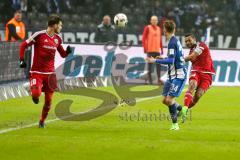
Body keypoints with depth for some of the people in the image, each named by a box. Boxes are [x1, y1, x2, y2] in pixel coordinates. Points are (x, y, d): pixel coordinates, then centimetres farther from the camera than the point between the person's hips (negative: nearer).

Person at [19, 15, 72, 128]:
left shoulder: (57, 39, 7)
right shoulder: (39, 35, -11)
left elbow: (63, 54, 18)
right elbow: (23, 45, -3)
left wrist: (67, 51, -5)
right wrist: (22, 60, -12)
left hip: (50, 73, 5)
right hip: (37, 72, -5)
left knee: (48, 101, 4)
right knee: (36, 94, -25)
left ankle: (42, 121, 25)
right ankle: (34, 95, 13)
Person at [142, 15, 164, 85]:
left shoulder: (158, 29, 15)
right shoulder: (147, 28, -1)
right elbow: (143, 38, -4)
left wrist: (161, 48, 16)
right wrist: (145, 48, -12)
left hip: (157, 50, 5)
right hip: (150, 50, -5)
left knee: (158, 64, 1)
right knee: (150, 64, -2)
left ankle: (159, 79, 5)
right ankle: (150, 79, 2)